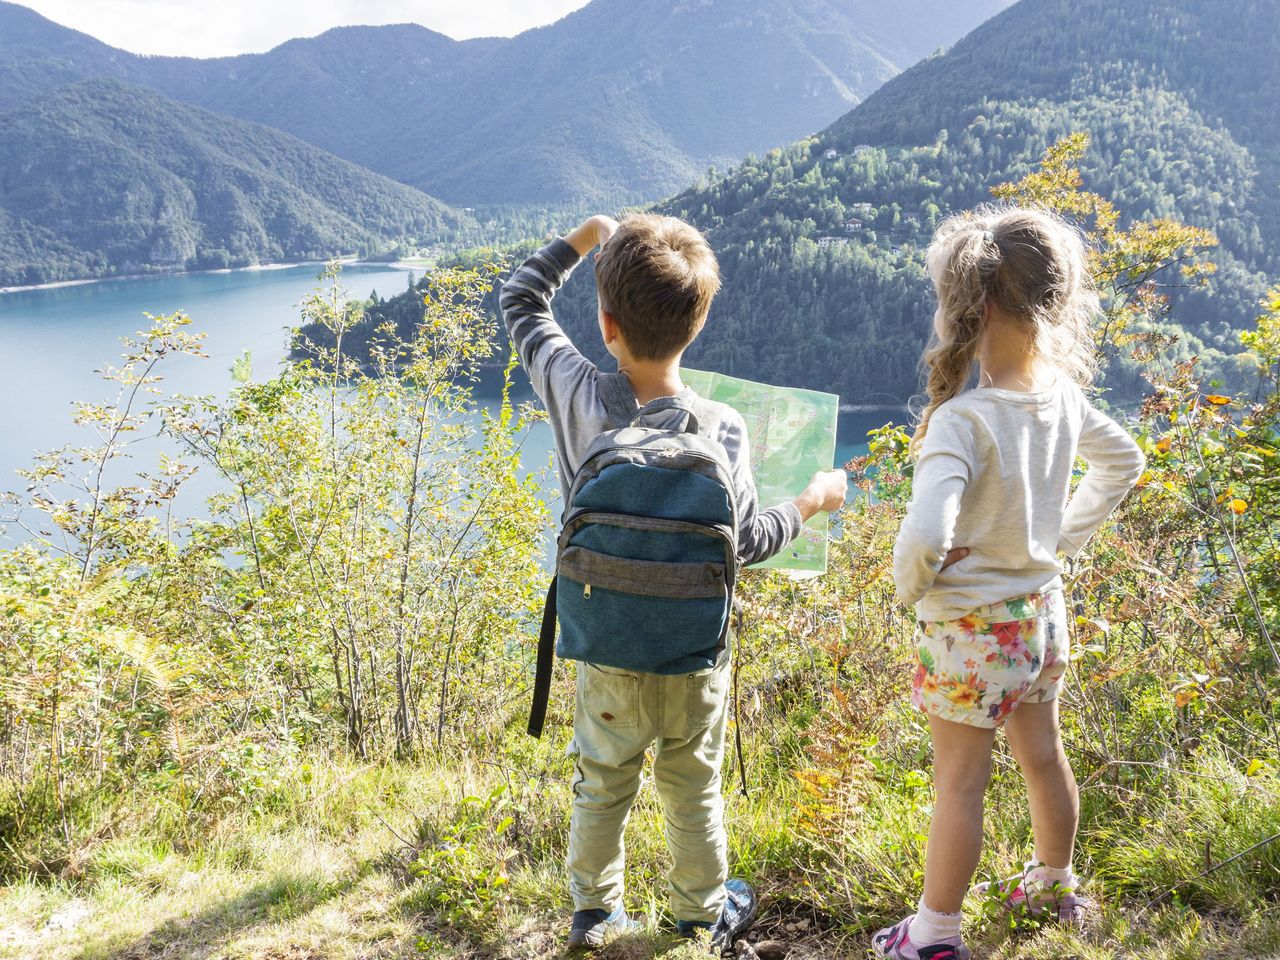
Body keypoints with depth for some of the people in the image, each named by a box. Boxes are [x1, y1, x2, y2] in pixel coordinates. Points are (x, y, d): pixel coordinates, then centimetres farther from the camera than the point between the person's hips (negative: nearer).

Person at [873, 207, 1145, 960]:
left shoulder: (963, 419, -29)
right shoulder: (1063, 395, -5)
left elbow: (923, 539, -38)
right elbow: (1124, 461, 13)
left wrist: (911, 585, -17)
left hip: (971, 625, -7)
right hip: (1042, 608, 7)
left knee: (960, 784, 7)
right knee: (1045, 756, 24)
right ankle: (1054, 885, 46)